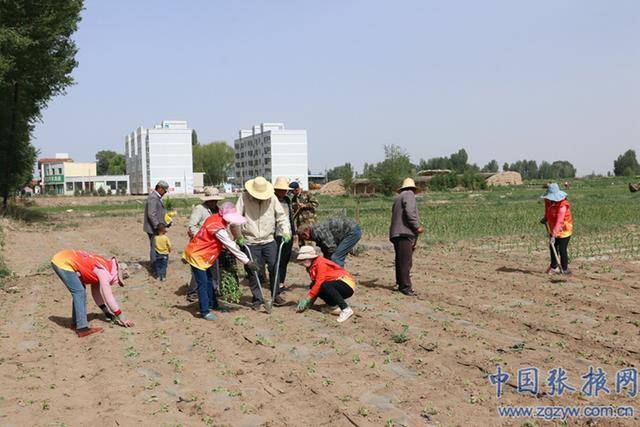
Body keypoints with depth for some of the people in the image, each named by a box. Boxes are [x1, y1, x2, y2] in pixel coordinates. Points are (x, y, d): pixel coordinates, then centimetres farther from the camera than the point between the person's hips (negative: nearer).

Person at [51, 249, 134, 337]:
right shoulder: (104, 272, -11)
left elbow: (96, 292, 24)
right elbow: (108, 296, -10)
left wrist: (109, 315, 26)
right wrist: (121, 317, -4)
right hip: (63, 263, -10)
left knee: (79, 291, 16)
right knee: (79, 292, -13)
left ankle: (76, 323, 21)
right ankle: (82, 328, -16)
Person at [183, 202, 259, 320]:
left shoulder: (215, 218, -1)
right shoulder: (218, 228, -29)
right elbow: (231, 246, -27)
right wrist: (247, 262, -23)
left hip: (202, 255, 10)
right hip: (197, 256, -10)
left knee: (209, 280, 18)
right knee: (203, 284, -5)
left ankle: (213, 304, 31)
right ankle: (204, 312, 1)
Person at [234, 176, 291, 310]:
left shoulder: (272, 198, 1)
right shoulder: (244, 198, -6)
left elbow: (281, 216, 7)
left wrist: (285, 231, -5)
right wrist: (239, 237, -10)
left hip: (269, 240, 2)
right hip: (250, 242, -2)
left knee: (275, 268, 0)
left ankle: (276, 295, 17)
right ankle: (257, 299, 15)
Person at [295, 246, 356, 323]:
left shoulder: (320, 262, -16)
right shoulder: (311, 267, 11)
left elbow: (319, 282, -24)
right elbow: (315, 283, 10)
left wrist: (307, 299, -22)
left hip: (347, 285, -9)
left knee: (325, 286, -35)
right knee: (313, 287, -7)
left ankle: (346, 310, -30)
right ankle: (334, 306, -2)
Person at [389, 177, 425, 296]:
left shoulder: (398, 197, 24)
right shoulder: (409, 194, -2)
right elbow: (410, 212, -17)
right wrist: (417, 227, -11)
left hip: (396, 233, 9)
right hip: (405, 233, -9)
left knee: (400, 261, 16)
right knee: (406, 261, -10)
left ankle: (400, 283, 24)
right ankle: (405, 287, -12)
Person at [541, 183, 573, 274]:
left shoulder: (562, 206, -30)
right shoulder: (548, 200, -7)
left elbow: (559, 222, -36)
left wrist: (554, 235, -41)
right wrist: (546, 217, 9)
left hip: (563, 230, -8)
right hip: (553, 229, 8)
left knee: (562, 249, -8)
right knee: (552, 247, 13)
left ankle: (564, 268, 8)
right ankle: (554, 267, 28)